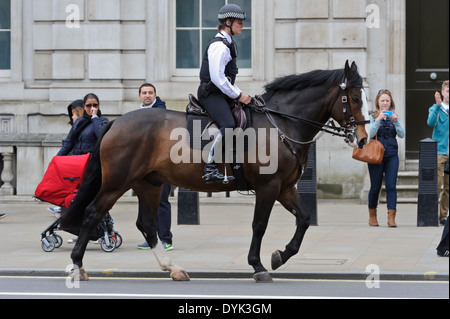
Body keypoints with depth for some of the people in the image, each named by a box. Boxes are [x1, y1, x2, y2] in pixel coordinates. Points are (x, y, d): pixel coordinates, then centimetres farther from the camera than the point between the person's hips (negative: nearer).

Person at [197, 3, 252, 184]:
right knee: (228, 125, -27)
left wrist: (240, 94, 14)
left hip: (219, 93, 11)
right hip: (210, 93, -11)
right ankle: (210, 169, -29)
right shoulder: (219, 45, -15)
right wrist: (237, 95, -15)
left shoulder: (228, 44, 17)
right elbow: (217, 78, -21)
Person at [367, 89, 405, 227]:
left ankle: (391, 217, -13)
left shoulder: (394, 117, 9)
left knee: (391, 186, -8)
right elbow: (370, 134, -12)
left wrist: (396, 122, -16)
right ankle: (372, 216, 22)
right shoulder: (373, 117, 2)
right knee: (375, 186, 5)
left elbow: (402, 135, -2)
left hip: (391, 155, 2)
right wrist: (378, 120, -21)